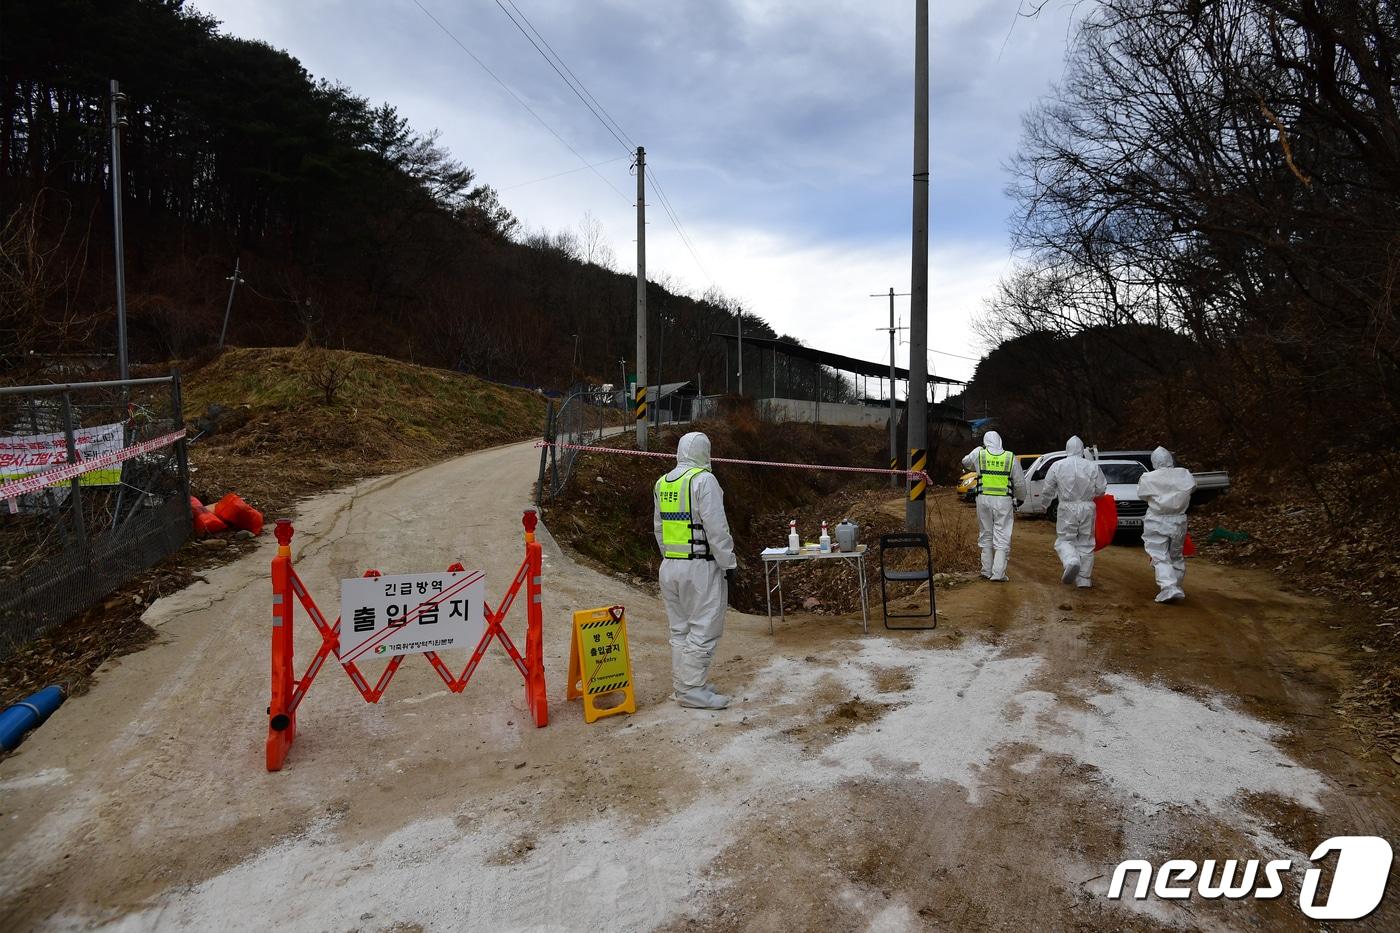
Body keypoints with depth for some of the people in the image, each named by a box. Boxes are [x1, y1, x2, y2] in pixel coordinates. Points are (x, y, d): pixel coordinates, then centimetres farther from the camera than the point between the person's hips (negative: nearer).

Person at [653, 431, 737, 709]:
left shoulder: (662, 483, 12)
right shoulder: (703, 479, -12)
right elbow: (716, 528, -15)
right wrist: (728, 563, -8)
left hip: (670, 566, 8)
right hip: (701, 566, -8)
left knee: (680, 629, 14)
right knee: (704, 629, -1)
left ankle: (683, 685, 21)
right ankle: (692, 690, 1)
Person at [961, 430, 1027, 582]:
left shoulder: (979, 454, 1)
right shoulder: (1011, 457, 1)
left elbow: (965, 462, 24)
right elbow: (1020, 483, 5)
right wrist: (1019, 500, 20)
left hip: (984, 499, 1)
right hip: (1004, 501, -1)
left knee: (986, 535, 13)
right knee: (1002, 538, 1)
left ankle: (987, 571, 17)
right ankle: (998, 573, -6)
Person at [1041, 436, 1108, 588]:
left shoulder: (1057, 466, -5)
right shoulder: (1092, 466, -3)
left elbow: (1048, 489, 2)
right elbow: (1101, 489, 3)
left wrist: (1046, 502, 21)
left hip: (1066, 508, -1)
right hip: (1087, 507, 2)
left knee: (1064, 540, 8)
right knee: (1085, 543, 10)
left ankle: (1072, 561, -24)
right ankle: (1084, 579, 13)